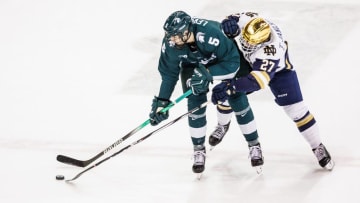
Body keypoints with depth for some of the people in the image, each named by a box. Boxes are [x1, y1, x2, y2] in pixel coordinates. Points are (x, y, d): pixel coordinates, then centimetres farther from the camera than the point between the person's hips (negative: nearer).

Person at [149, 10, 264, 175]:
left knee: (238, 100, -5)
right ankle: (199, 151, 10)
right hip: (191, 64, 3)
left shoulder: (212, 35, -45)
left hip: (224, 58, -3)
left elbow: (232, 63, -33)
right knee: (195, 105, -8)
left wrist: (208, 74, -43)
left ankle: (254, 146, 12)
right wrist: (162, 101, -18)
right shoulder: (170, 42, -31)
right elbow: (169, 73, -15)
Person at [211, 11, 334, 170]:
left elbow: (259, 79, -55)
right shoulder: (246, 20, -37)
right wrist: (229, 25, -43)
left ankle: (318, 147, 11)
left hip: (277, 68, -4)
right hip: (247, 60, 5)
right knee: (225, 92, 0)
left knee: (295, 107, -6)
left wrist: (232, 86, -66)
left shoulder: (271, 50, -48)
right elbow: (230, 21, -18)